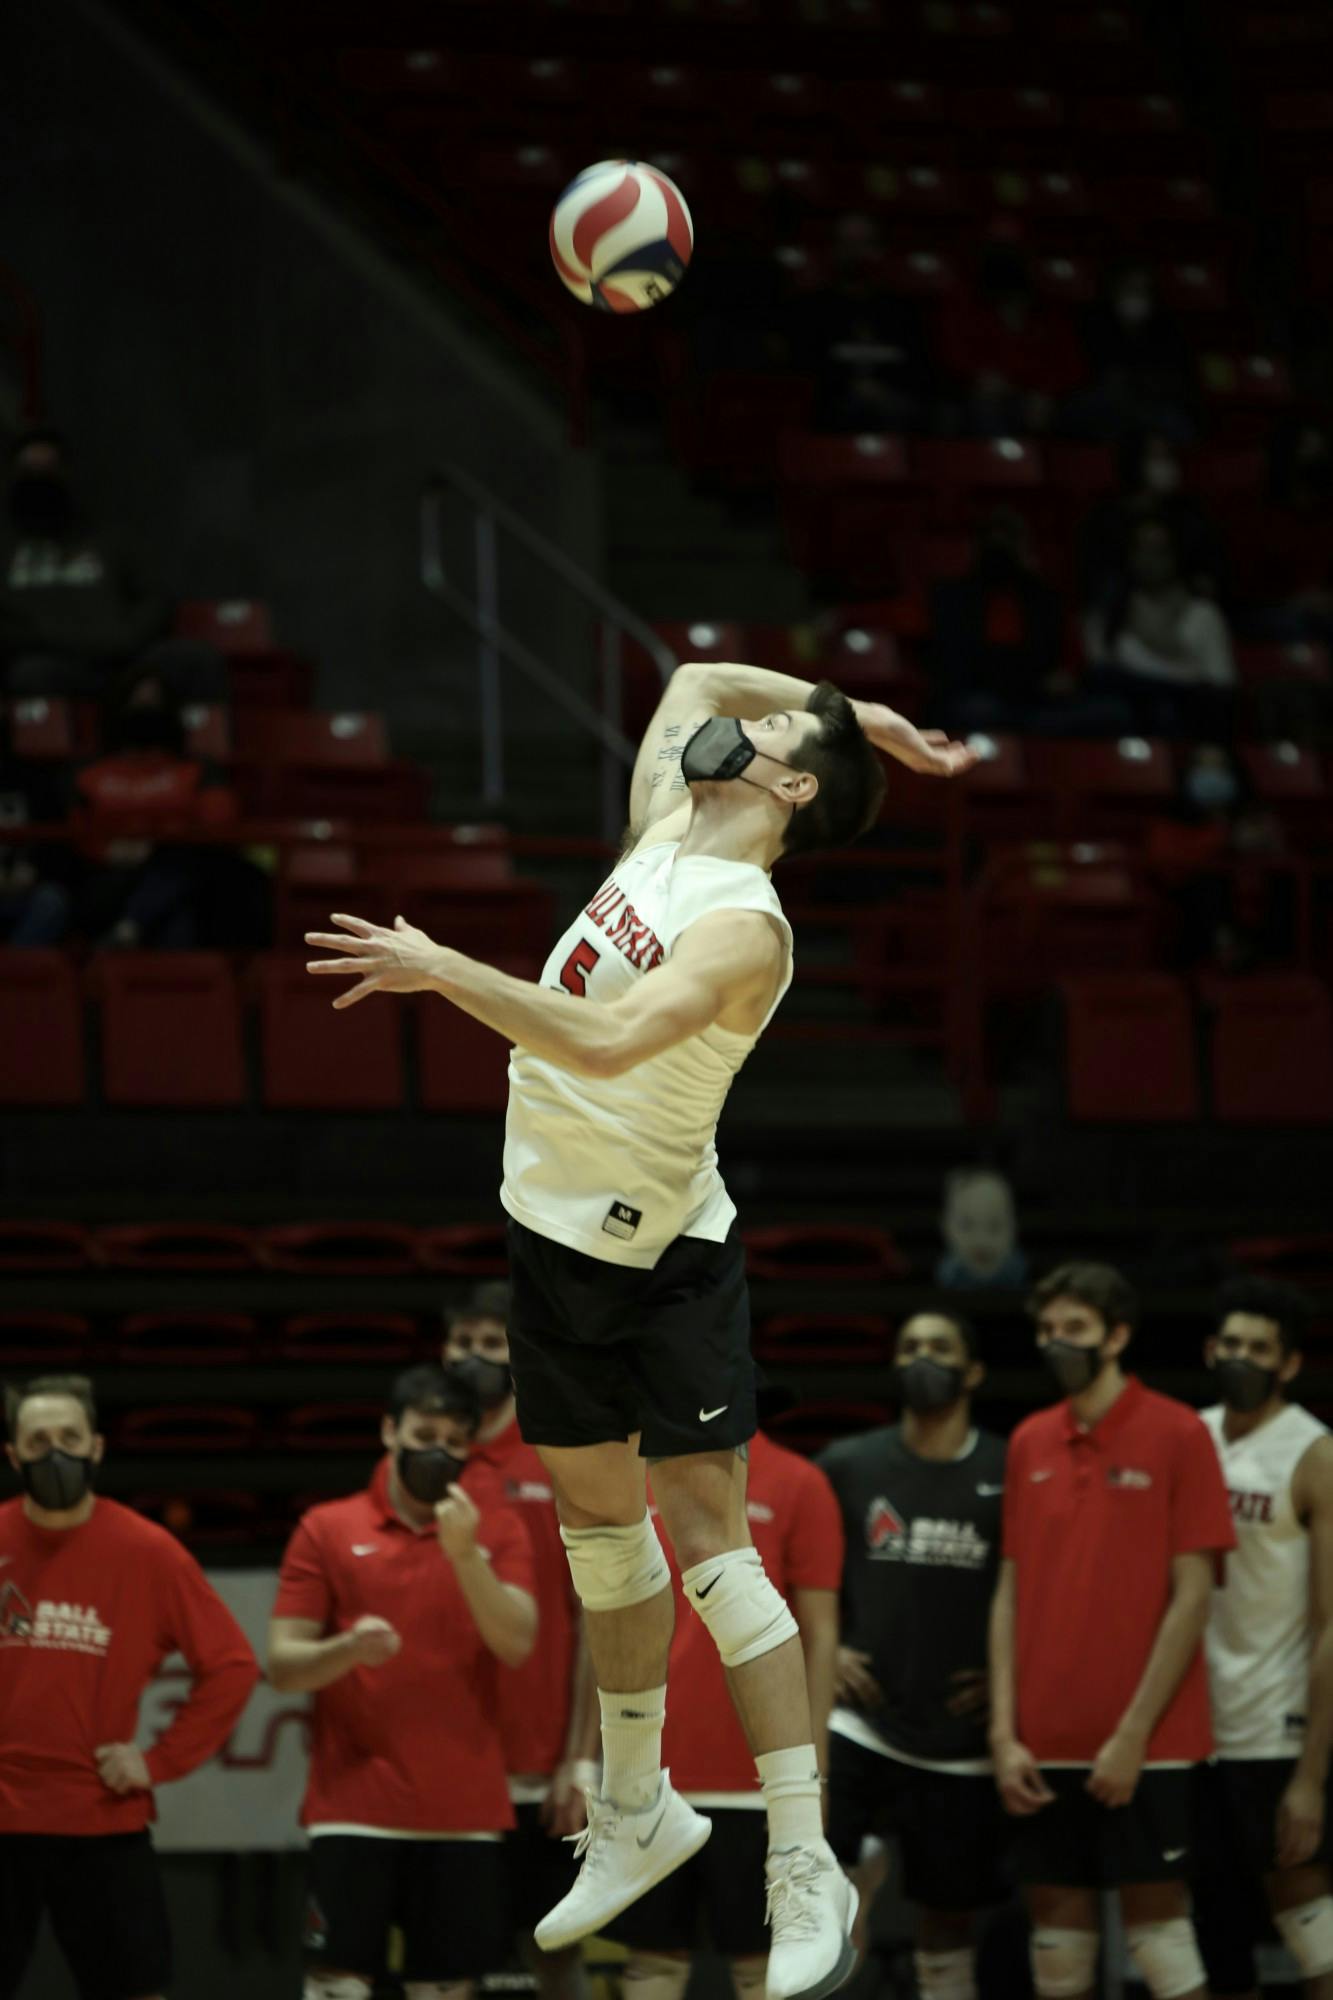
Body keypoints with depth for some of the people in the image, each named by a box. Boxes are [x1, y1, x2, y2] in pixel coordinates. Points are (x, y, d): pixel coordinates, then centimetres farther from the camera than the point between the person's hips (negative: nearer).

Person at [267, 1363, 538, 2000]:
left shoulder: (496, 1530, 8)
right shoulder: (328, 1529, 5)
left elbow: (517, 1643, -6)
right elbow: (283, 1666, 2)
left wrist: (465, 1553, -19)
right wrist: (347, 1648, -18)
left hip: (463, 1810, 1)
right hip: (353, 1805, -1)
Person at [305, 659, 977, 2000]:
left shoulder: (743, 928, -22)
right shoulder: (663, 838, 3)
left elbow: (608, 1040, -37)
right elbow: (692, 680, 20)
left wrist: (443, 971, -36)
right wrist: (861, 716, 12)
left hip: (664, 1262, -8)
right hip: (555, 1233, 8)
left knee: (710, 1542, -12)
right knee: (597, 1525, 17)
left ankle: (804, 1874, -11)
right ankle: (637, 1812, 31)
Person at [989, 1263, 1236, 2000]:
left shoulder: (1177, 1435, -5)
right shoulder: (1029, 1444, 10)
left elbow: (1192, 1597, -8)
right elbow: (1010, 1595, 11)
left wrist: (1135, 1734, -13)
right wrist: (1004, 1733, 1)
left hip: (1145, 1746, -5)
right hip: (1046, 1747, 5)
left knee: (1156, 1916, -4)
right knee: (1057, 1918, 6)